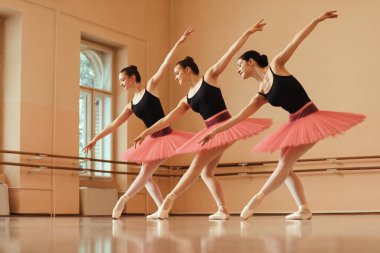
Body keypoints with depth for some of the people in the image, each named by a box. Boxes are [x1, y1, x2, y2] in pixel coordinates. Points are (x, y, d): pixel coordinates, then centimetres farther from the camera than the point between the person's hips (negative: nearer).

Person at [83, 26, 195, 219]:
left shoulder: (151, 86, -4)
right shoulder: (131, 106, 11)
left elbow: (166, 63, -10)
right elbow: (114, 124, 13)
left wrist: (180, 41, -15)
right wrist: (95, 139, 12)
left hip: (166, 136, -8)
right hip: (153, 140, 8)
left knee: (145, 172, -11)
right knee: (145, 175, 9)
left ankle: (123, 200, -9)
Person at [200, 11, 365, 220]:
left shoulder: (276, 66, -3)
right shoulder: (261, 96, 11)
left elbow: (296, 41, -3)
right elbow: (239, 117, 10)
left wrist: (318, 20, -7)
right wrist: (215, 131, 7)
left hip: (311, 118, -8)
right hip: (294, 123, 8)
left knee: (285, 164, -10)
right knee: (284, 166, 4)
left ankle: (256, 201, -9)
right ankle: (304, 209, 2)